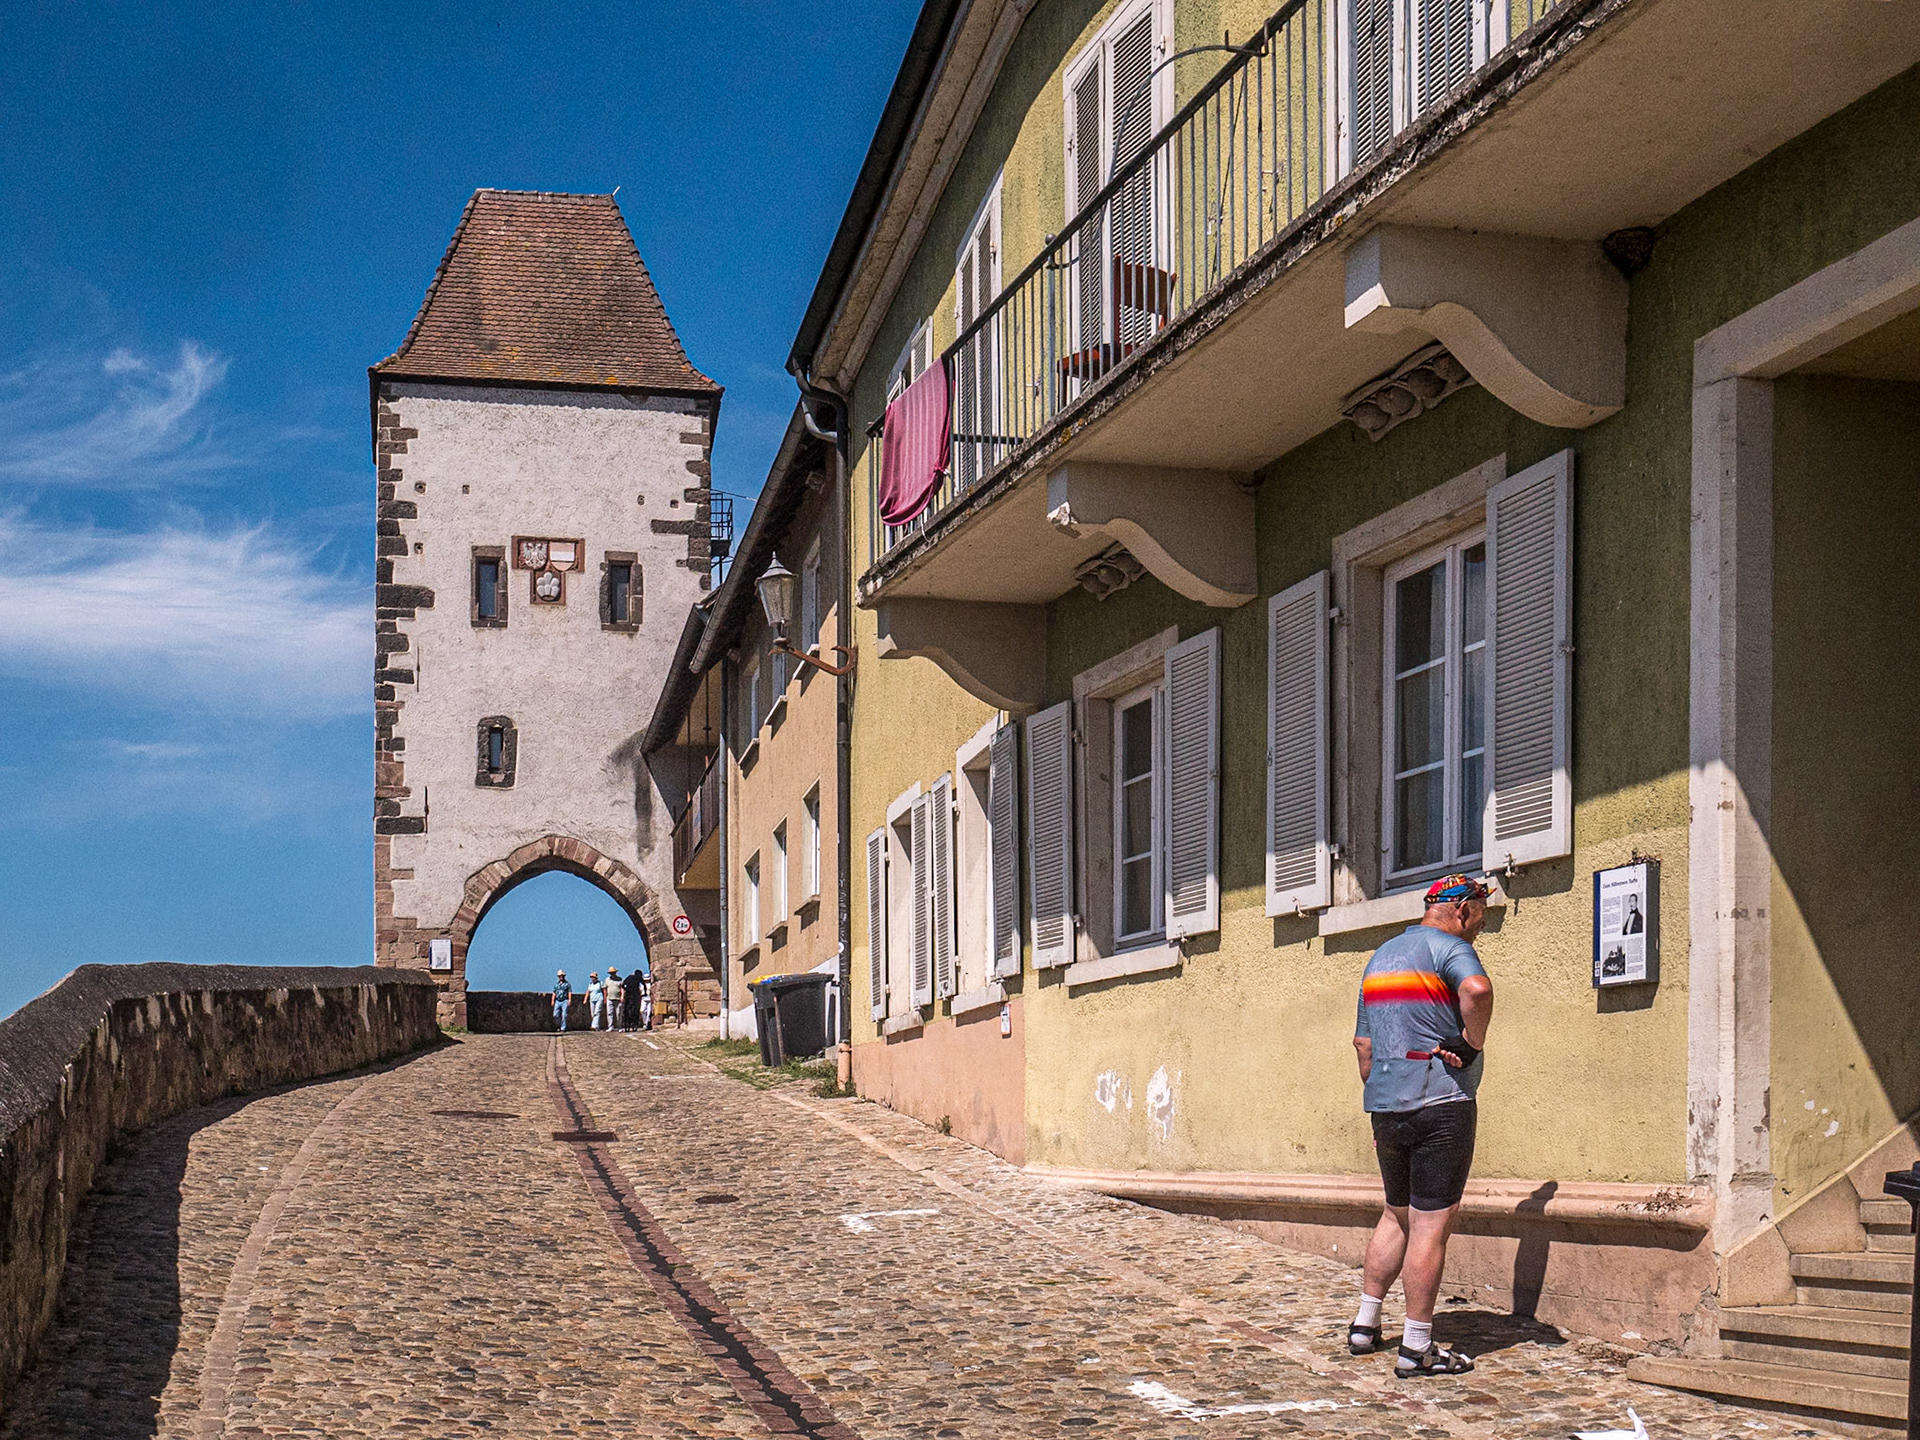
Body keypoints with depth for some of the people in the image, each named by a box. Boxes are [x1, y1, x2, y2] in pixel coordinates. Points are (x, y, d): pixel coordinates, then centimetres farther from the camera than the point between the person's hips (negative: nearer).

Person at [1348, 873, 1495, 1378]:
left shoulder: (1381, 955, 19)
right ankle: (1416, 1349, -3)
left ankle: (1364, 1326, 25)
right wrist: (1472, 1042, -16)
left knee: (1397, 1214, 21)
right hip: (1440, 1100, -8)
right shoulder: (1448, 947, -6)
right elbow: (1477, 988, -30)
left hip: (1385, 1105, 8)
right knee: (1431, 1223, -4)